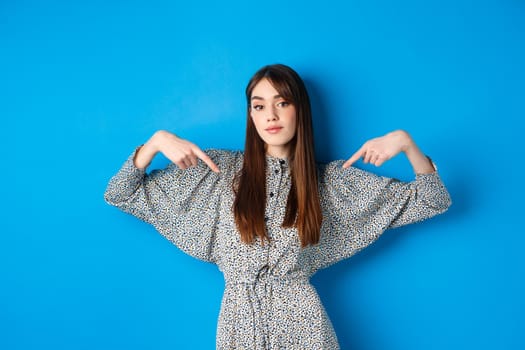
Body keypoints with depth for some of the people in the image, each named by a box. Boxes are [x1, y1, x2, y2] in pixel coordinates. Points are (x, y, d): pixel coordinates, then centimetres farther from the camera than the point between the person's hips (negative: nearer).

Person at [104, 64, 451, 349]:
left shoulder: (332, 179, 0)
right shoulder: (220, 169, -1)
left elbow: (433, 201, 2)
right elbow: (120, 195, 2)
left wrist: (405, 141, -13)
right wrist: (157, 141, -14)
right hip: (239, 321, 0)